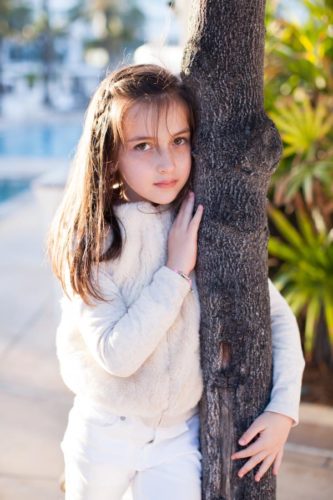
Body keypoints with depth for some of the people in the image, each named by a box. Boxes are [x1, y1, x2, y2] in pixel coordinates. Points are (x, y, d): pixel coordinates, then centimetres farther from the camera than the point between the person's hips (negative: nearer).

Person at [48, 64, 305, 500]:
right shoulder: (90, 240, -19)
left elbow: (278, 314, -3)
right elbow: (116, 355, -26)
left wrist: (284, 407, -12)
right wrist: (176, 271, -26)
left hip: (180, 434, 2)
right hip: (105, 431, -1)